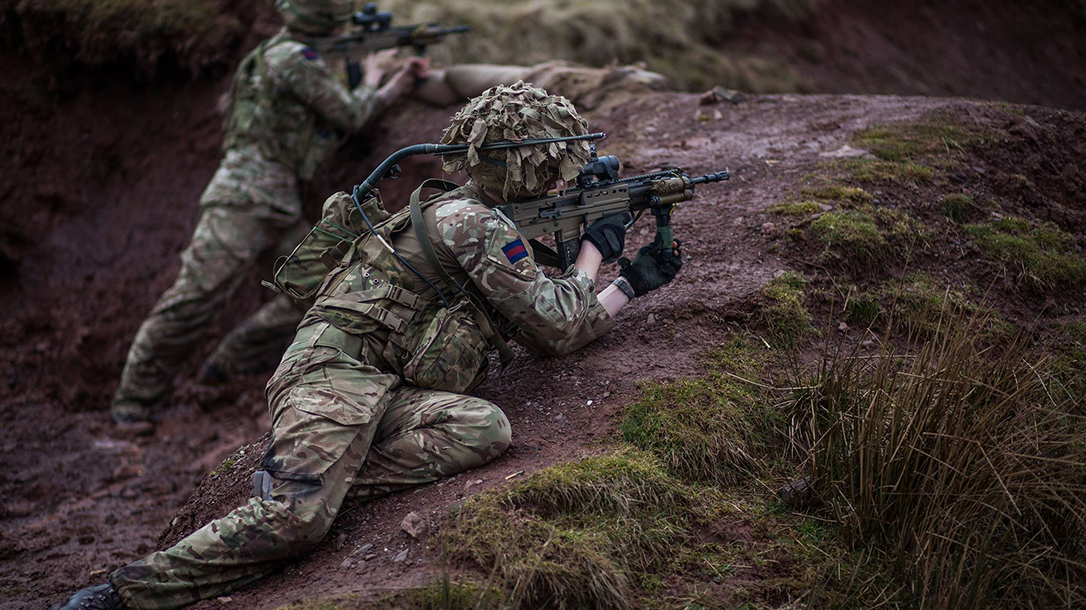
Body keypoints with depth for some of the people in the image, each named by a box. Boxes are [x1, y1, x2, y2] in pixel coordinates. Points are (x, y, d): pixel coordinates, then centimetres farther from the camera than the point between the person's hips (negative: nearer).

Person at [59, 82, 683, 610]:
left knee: (486, 428, -20)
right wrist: (594, 249, 11)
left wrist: (633, 283, 35)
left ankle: (321, 486, -20)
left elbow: (546, 330, 33)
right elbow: (560, 326, -5)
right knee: (289, 524, -29)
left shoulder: (496, 226, 25)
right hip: (337, 368, -9)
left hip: (391, 393, 9)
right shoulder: (473, 221, -7)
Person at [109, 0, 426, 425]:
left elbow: (342, 119, 29)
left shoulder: (291, 57, 21)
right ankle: (134, 401, -5)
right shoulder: (294, 57, -11)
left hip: (278, 207, 10)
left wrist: (400, 83, 28)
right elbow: (350, 116, -5)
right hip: (243, 198, -10)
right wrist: (371, 83, 15)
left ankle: (226, 370, 11)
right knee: (195, 299, -12)